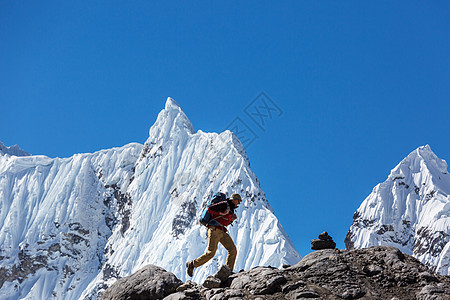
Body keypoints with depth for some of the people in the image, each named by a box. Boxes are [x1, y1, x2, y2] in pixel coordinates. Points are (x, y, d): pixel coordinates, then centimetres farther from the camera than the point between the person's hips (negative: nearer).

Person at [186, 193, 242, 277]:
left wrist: (232, 219, 12)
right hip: (214, 229, -9)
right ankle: (191, 264, 1)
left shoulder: (231, 209, 21)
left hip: (222, 232, 9)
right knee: (211, 252, -14)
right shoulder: (225, 204, -6)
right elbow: (210, 209, -13)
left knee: (233, 250, -5)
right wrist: (221, 213, -14)